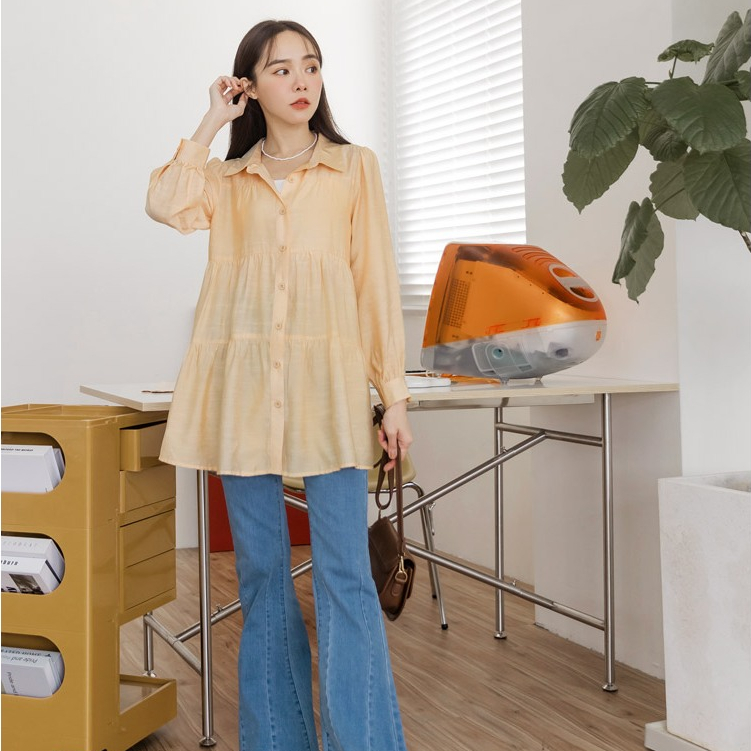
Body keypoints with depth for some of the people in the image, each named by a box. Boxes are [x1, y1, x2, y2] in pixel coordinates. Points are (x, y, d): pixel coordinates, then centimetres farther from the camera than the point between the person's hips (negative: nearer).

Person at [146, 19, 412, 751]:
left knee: (344, 574, -8)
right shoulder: (226, 178, 16)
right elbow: (165, 205, -7)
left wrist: (393, 393, 1)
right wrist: (212, 122, 4)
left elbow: (376, 280, 7)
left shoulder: (354, 167, 12)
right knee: (261, 574, 7)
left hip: (326, 385, -2)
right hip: (242, 387, 2)